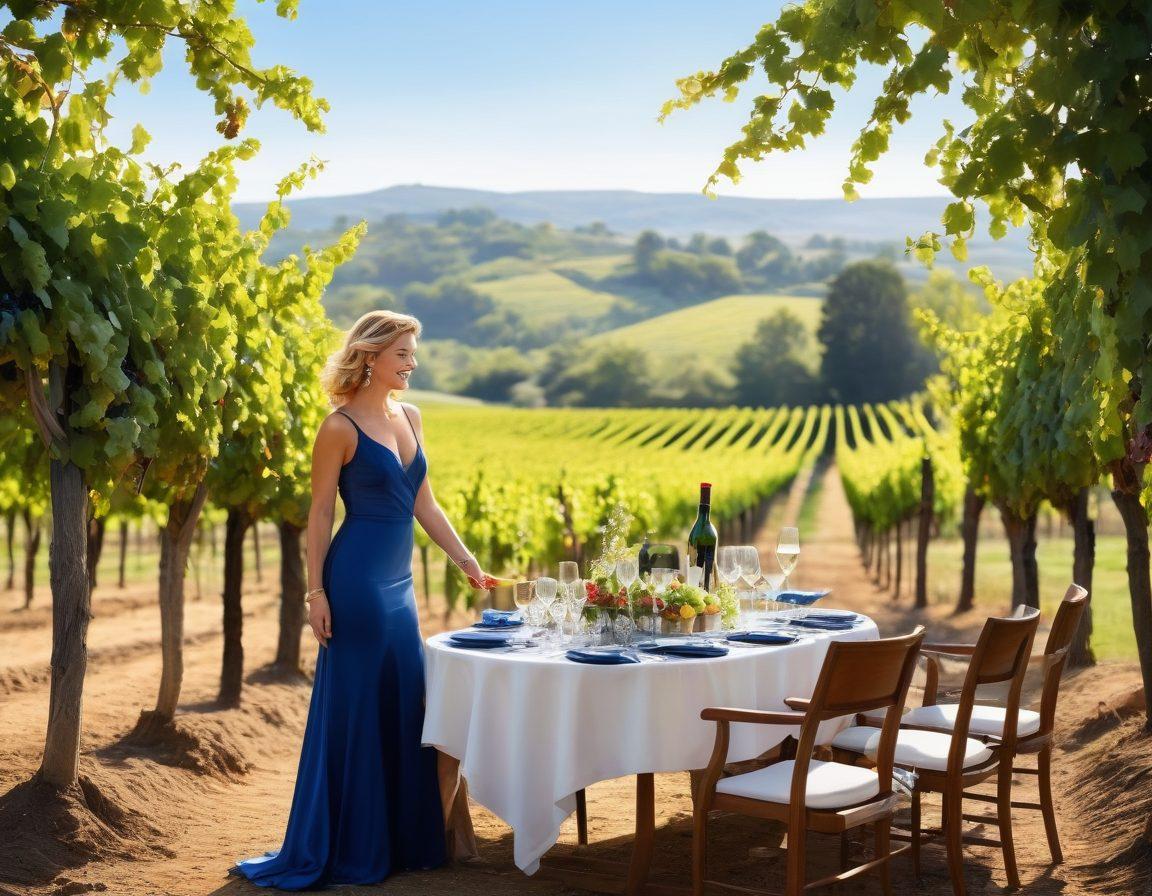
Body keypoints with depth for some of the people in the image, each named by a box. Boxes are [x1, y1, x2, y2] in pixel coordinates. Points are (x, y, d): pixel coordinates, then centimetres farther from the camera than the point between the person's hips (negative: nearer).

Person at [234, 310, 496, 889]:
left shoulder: (409, 417, 11)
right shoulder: (340, 428, -9)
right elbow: (320, 514, -8)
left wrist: (468, 563, 9)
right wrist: (316, 591, -12)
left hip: (398, 581, 8)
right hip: (357, 578, -8)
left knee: (403, 706, 11)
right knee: (354, 710, -1)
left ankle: (401, 840, 21)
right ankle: (345, 850, 11)